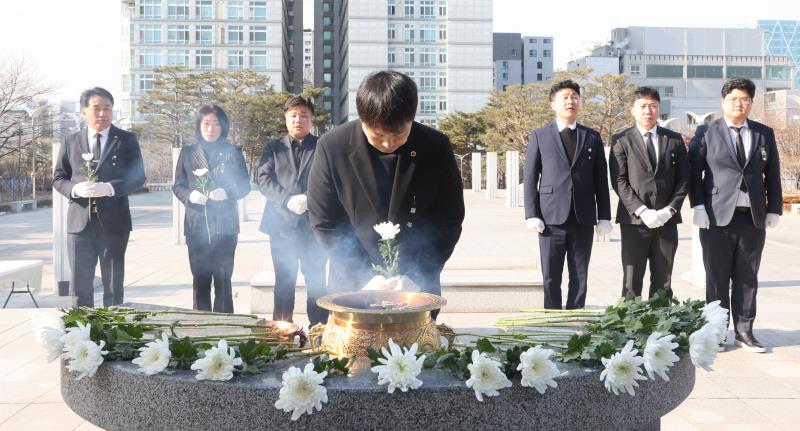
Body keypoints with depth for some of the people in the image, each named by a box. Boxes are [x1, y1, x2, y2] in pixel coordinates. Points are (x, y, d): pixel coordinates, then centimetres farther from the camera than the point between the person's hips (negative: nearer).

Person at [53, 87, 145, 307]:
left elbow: (137, 177, -3)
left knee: (114, 287, 7)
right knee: (80, 286, 4)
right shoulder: (71, 142, 9)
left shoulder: (127, 140, 3)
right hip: (79, 221, 2)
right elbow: (58, 178, 10)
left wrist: (109, 188, -20)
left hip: (113, 222, -1)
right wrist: (75, 189, -13)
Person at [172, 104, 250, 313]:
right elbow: (177, 186, 12)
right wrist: (190, 196, -10)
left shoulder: (233, 152, 7)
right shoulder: (187, 152, 12)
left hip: (225, 225, -1)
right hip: (196, 225, 2)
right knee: (200, 280, 3)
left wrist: (227, 192, -15)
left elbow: (245, 185, 5)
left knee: (223, 280, -2)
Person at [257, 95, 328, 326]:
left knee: (316, 280, 1)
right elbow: (264, 179, 0)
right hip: (282, 223, 1)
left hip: (313, 223, -1)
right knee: (284, 281, 6)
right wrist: (288, 200, -14)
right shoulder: (273, 147, 11)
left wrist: (308, 199, -17)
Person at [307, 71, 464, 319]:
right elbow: (324, 223, -6)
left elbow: (448, 221, -3)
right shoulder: (332, 147, -11)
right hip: (353, 285, 0)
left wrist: (416, 278, -12)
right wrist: (366, 278, -12)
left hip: (417, 287, 1)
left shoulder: (437, 148, -9)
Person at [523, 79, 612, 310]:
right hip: (551, 218, -2)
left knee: (580, 278, 6)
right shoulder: (539, 136, 6)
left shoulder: (592, 138, 12)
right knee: (551, 278, 2)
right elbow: (530, 178, 3)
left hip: (583, 219, 2)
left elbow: (601, 180, 10)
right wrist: (531, 214, -6)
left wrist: (604, 217, 4)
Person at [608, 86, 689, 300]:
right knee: (632, 283, -2)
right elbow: (619, 181, -4)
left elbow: (683, 179, 8)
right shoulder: (621, 140, 3)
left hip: (666, 220, 3)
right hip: (634, 220, -2)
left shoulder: (674, 139, 12)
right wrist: (642, 211, -14)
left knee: (663, 283, 7)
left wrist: (670, 210, -6)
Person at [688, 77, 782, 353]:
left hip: (753, 218, 3)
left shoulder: (765, 134, 11)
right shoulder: (707, 133, 3)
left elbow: (773, 175, 11)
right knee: (717, 278, 3)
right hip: (717, 217, -2)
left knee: (747, 278, 7)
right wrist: (698, 206, -9)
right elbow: (693, 171, 0)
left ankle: (744, 332, 15)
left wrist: (774, 209, 5)